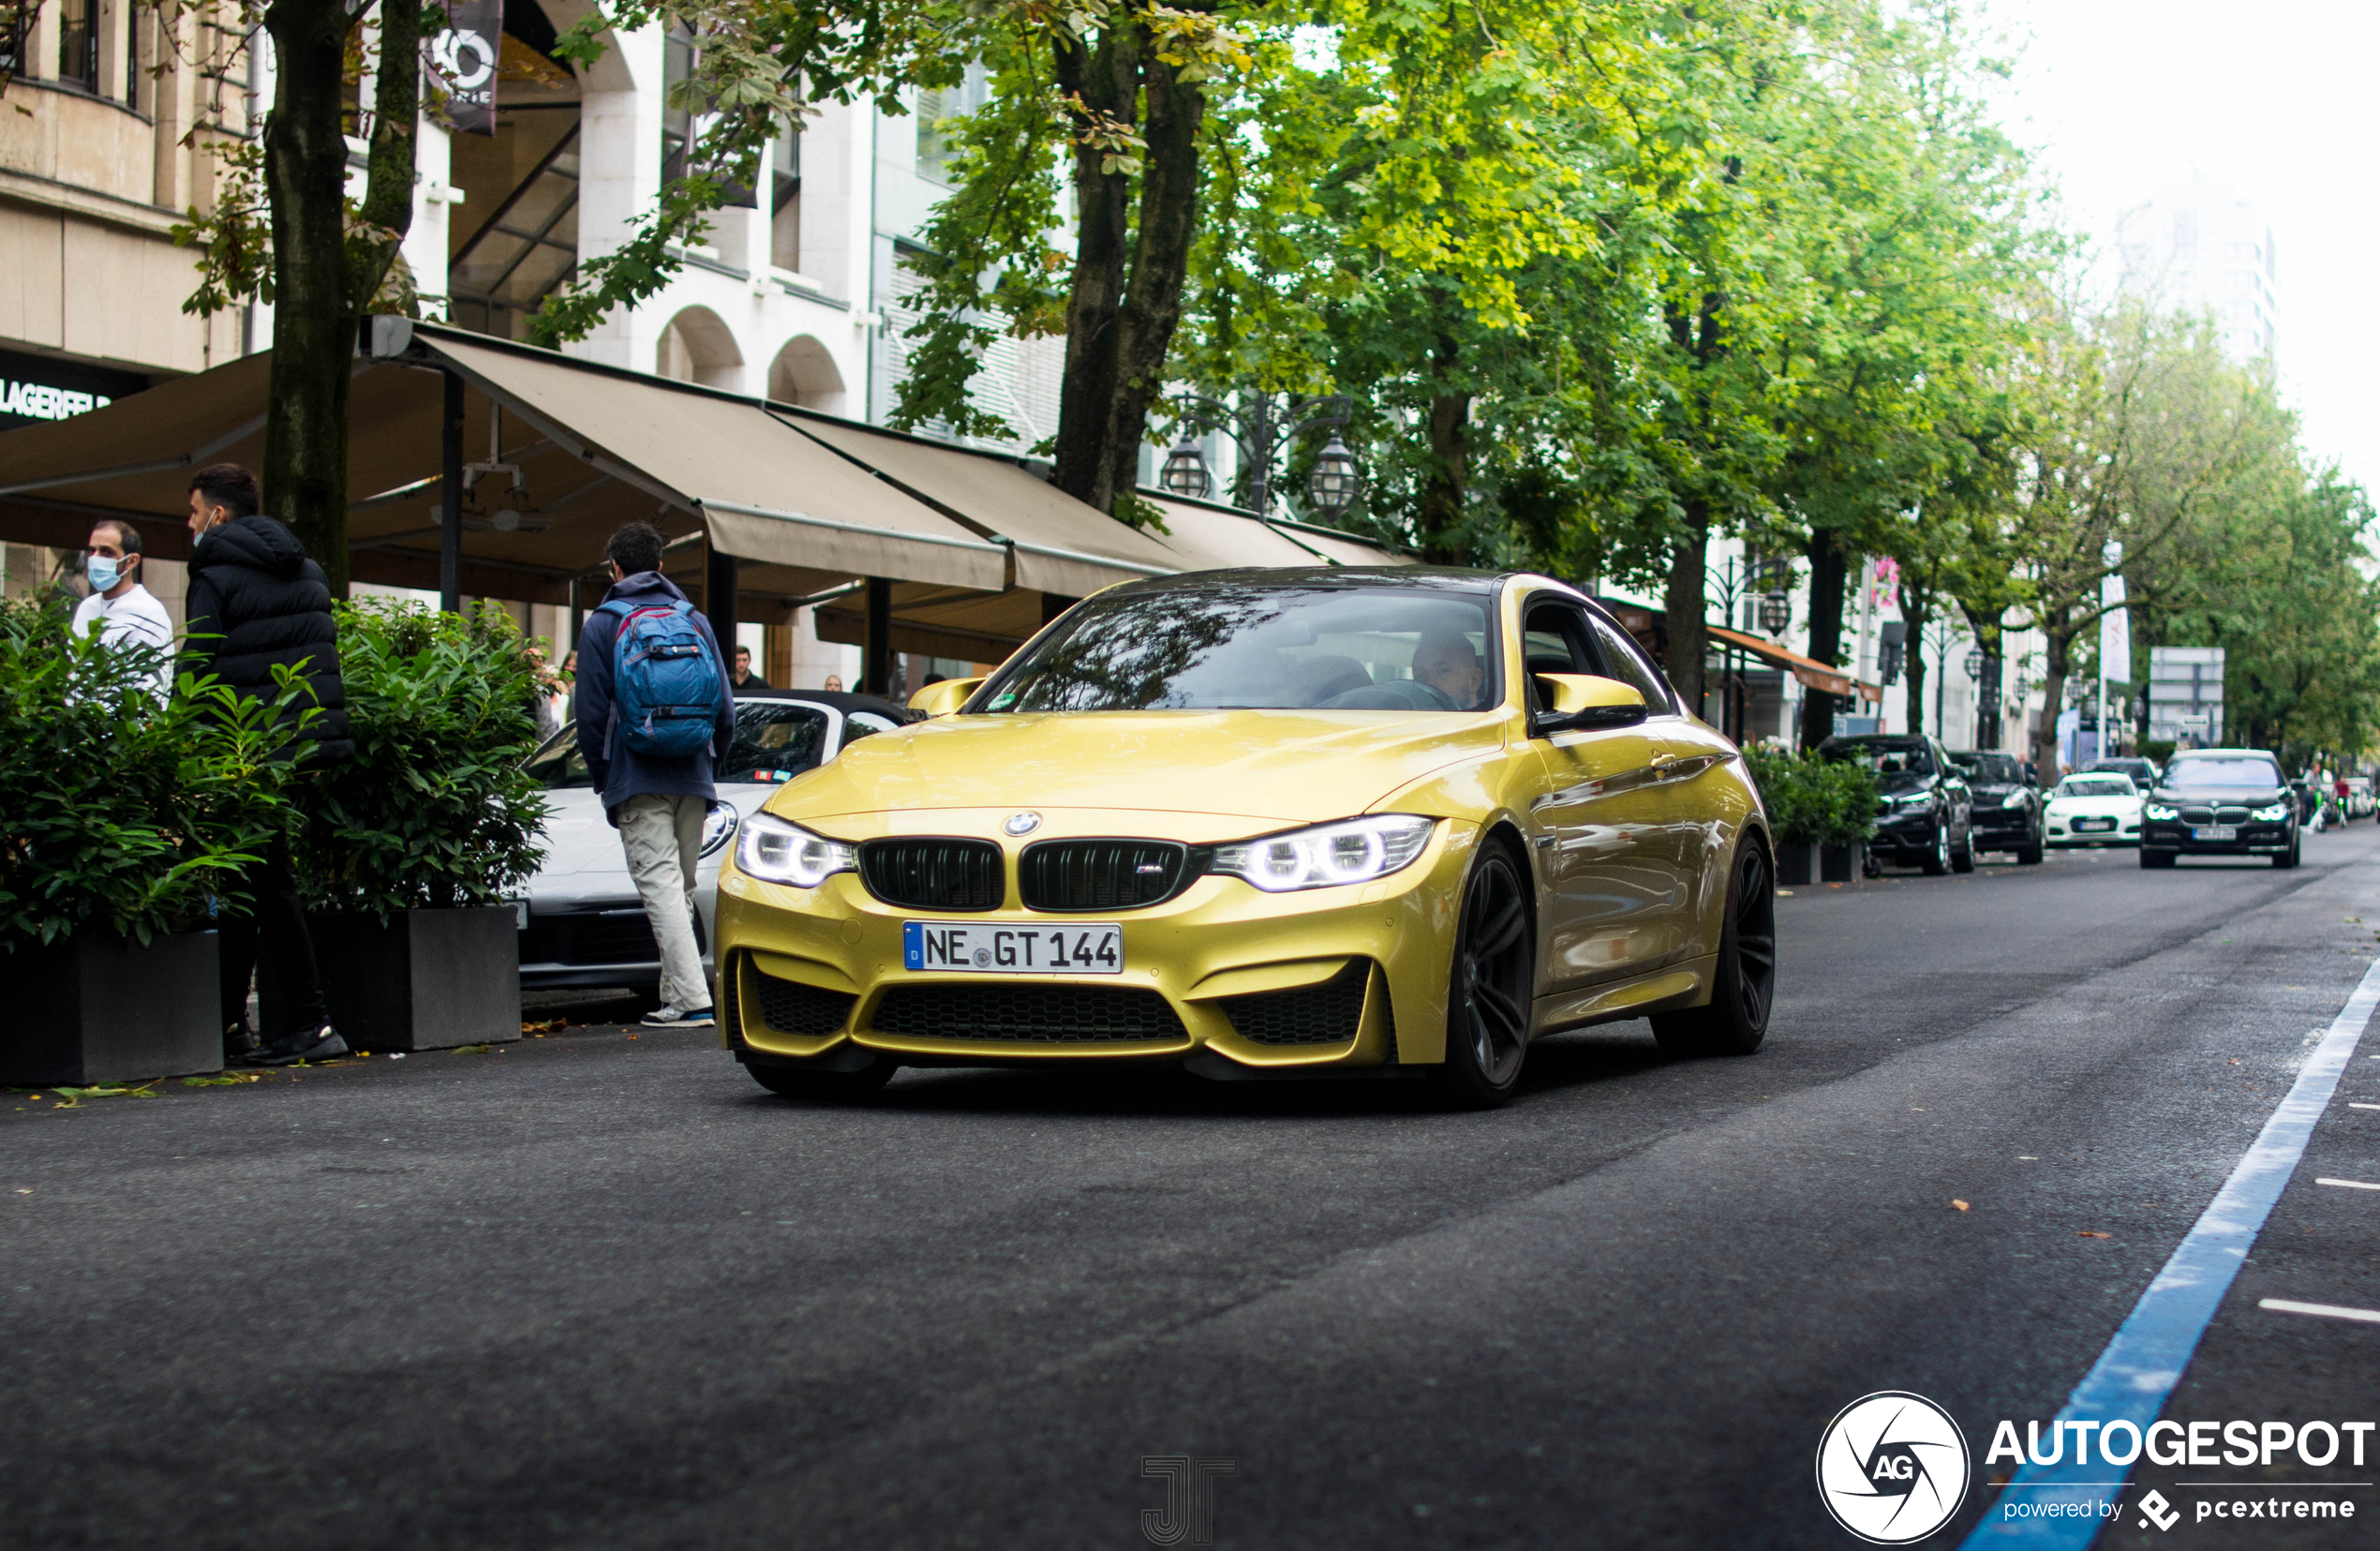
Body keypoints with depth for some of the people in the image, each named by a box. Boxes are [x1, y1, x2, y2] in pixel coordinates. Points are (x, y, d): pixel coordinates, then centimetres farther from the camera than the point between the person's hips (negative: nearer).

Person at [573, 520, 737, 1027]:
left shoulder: (602, 626, 1)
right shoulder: (695, 621, 12)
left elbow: (591, 714, -2)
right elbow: (724, 707, 11)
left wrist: (603, 779, 9)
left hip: (637, 781, -5)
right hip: (691, 781, 5)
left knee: (661, 886, -10)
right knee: (682, 888, 14)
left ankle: (692, 1000, -19)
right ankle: (675, 994, 17)